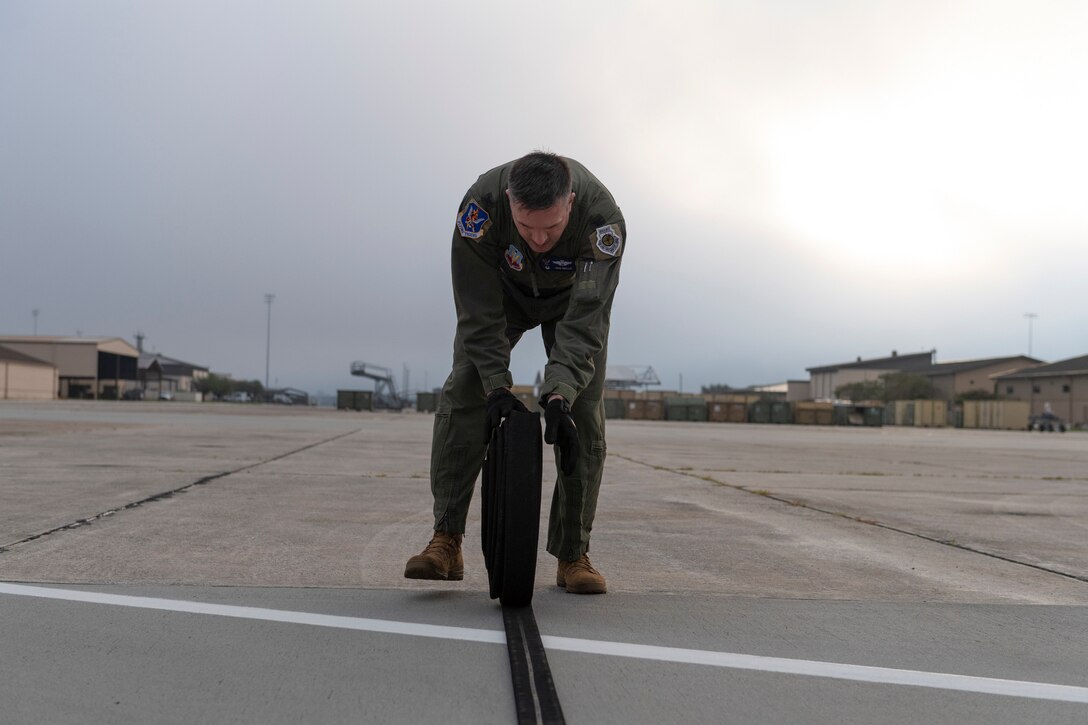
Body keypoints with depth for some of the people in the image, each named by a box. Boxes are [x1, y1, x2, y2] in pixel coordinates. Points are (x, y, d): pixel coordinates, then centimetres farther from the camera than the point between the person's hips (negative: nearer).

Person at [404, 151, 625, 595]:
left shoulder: (602, 217, -39)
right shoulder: (481, 206, -37)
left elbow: (584, 321, -40)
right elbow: (480, 313, -29)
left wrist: (559, 395, -50)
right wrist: (497, 387, -36)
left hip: (575, 297, 0)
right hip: (502, 291, 1)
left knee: (583, 415, -11)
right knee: (463, 396, -16)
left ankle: (573, 555, -1)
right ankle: (446, 541, -11)